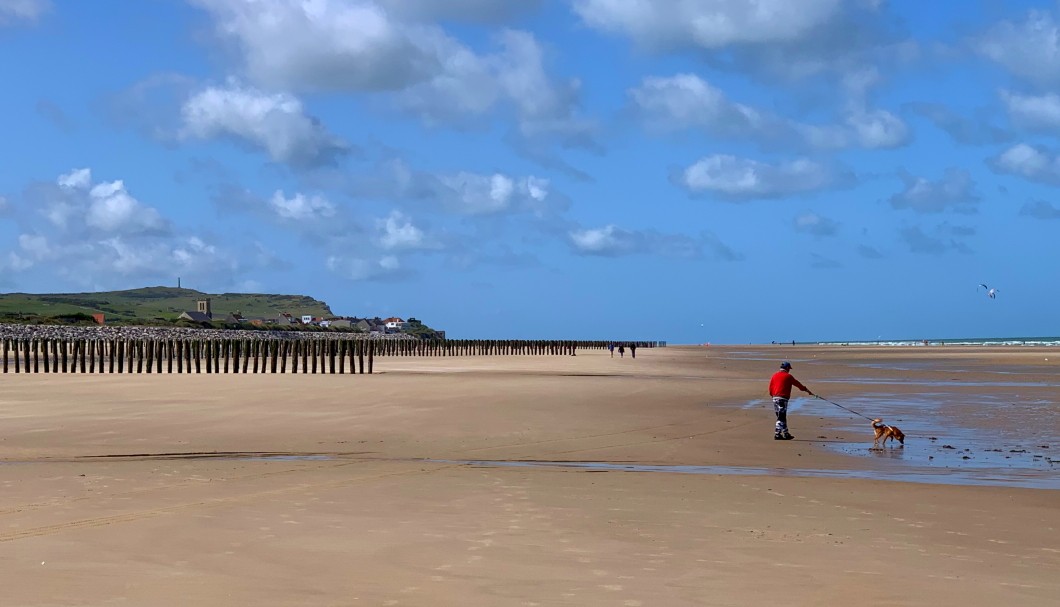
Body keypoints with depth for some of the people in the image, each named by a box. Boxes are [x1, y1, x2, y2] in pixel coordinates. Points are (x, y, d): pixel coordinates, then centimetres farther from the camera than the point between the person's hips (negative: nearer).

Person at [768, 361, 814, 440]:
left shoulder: (775, 375, 13)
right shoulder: (788, 376, -2)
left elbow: (770, 387, 11)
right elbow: (798, 384, 4)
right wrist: (808, 391, 14)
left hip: (775, 398, 7)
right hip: (783, 398, -7)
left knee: (782, 417, 13)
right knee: (781, 417, -6)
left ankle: (786, 434, 18)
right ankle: (777, 435, -10)